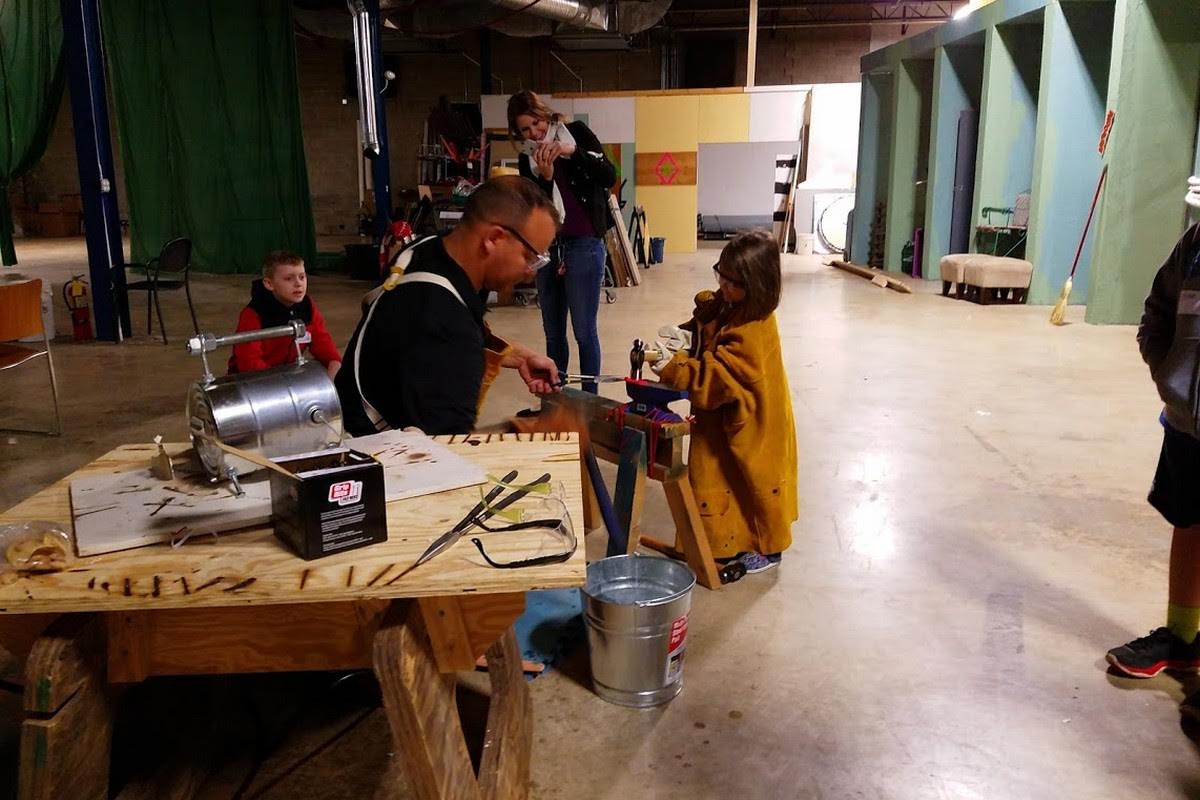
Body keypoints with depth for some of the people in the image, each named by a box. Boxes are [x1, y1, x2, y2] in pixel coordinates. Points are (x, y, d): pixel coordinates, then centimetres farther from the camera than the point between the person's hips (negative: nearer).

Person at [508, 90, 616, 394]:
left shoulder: (576, 133, 1)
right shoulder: (526, 159, 10)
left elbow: (609, 177, -10)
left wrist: (573, 151, -21)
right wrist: (545, 178, -14)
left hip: (583, 246, -5)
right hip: (546, 247, 5)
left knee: (584, 331, -5)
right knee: (553, 333, 11)